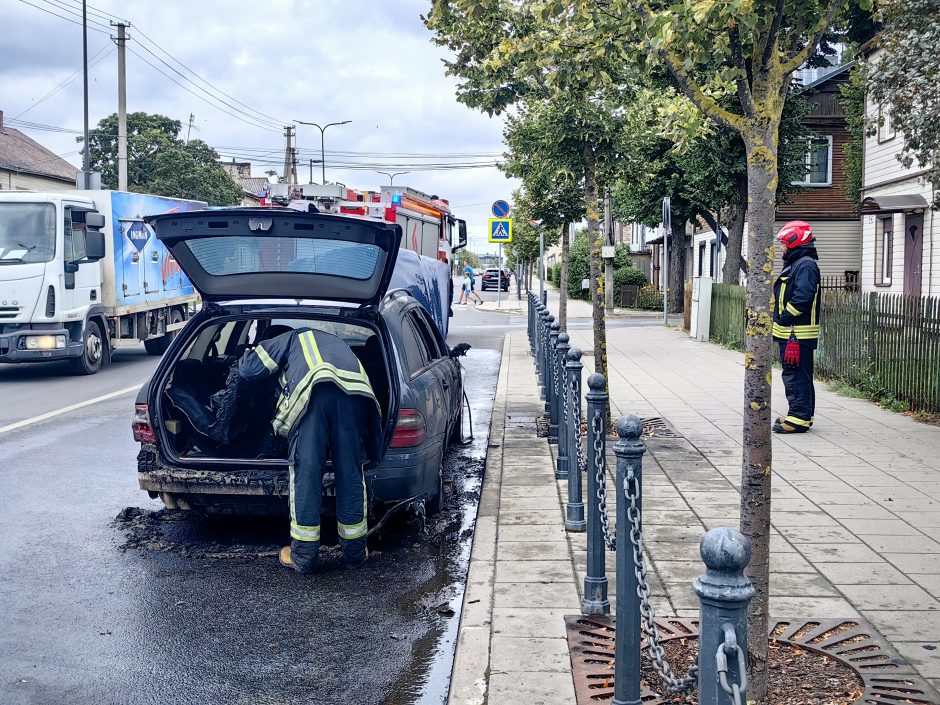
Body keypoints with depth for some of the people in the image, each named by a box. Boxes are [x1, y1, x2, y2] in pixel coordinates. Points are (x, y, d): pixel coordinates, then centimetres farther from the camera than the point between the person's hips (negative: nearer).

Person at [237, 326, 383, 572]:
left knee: (306, 473, 4)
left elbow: (249, 369, 27)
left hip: (313, 392, -4)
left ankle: (303, 556, 11)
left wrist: (248, 354, 49)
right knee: (351, 472, 13)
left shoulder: (291, 339, 34)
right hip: (356, 391, 4)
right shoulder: (337, 343, 46)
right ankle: (355, 551, 22)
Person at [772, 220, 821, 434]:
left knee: (796, 376, -8)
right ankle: (801, 416, 22)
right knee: (794, 375, 15)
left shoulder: (805, 265, -14)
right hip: (790, 333, 11)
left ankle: (799, 418, -6)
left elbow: (801, 298, -23)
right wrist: (781, 323, 14)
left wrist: (784, 320, -18)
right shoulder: (795, 264, 20)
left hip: (798, 333, -11)